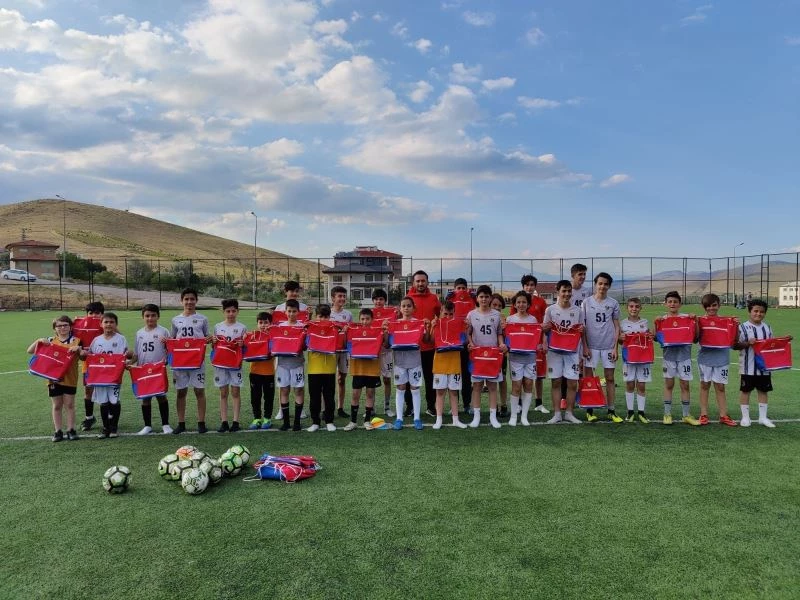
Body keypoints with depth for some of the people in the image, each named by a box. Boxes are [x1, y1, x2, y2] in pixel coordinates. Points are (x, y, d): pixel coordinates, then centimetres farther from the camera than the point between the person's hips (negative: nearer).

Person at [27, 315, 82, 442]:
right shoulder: (50, 341, 5)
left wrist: (78, 348, -21)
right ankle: (58, 431, 16)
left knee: (69, 405, 5)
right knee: (57, 406, 9)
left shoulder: (75, 341, 0)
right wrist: (38, 341, -11)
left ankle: (71, 430, 13)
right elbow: (30, 351, 6)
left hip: (69, 378, -2)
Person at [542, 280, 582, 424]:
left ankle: (569, 413, 13)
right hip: (555, 351, -1)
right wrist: (545, 328, -17)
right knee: (556, 382, 3)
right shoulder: (550, 309, -1)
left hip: (572, 351, 1)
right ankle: (556, 414, 11)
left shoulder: (577, 310, 5)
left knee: (572, 383, 1)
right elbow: (545, 329, 3)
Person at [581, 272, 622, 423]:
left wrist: (615, 347, -1)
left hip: (608, 346, 1)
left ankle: (611, 411, 14)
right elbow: (582, 326, 2)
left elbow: (616, 327, 6)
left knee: (610, 379, 6)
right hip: (591, 346, -1)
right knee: (589, 378, 3)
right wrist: (585, 346, -4)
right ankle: (589, 411, 12)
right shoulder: (586, 302, 1)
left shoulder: (613, 303, 5)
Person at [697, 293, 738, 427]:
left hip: (721, 358, 1)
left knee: (720, 387, 6)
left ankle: (723, 415, 12)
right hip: (705, 357, -1)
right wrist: (695, 323, -21)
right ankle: (704, 415, 13)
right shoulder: (700, 321, -2)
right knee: (705, 385, 7)